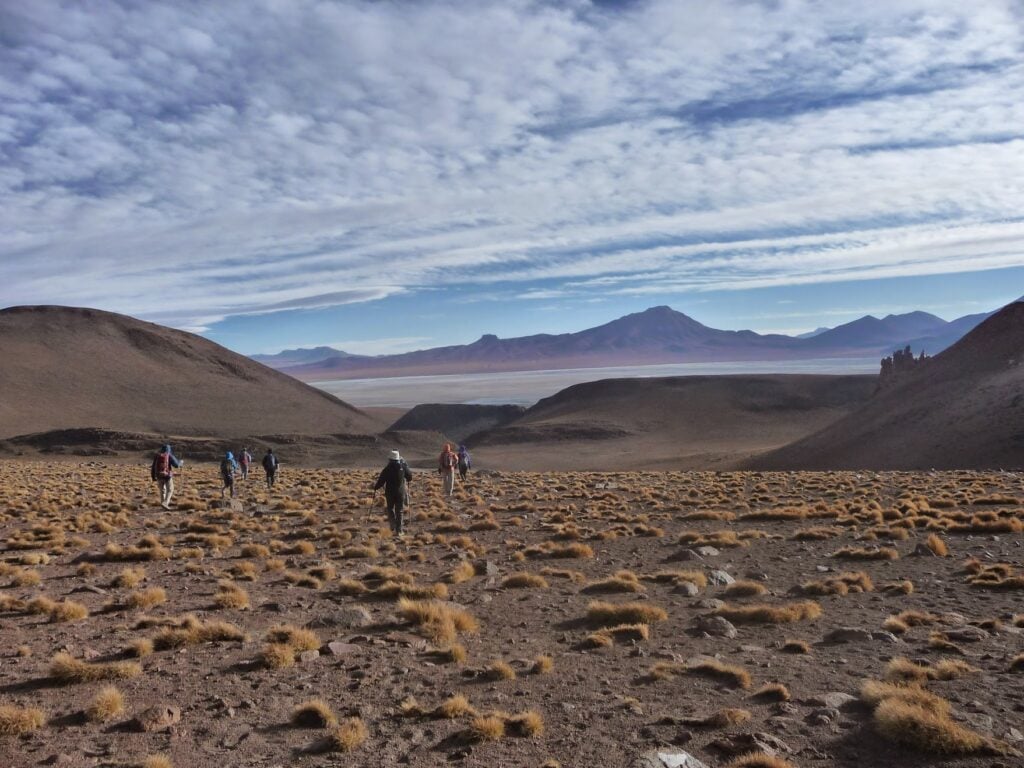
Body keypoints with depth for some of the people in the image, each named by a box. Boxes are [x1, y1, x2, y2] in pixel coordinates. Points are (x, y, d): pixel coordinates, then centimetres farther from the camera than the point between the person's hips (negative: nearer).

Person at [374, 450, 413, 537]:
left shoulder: (387, 468, -9)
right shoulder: (403, 467, -3)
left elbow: (381, 480, -6)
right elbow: (410, 477, 9)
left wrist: (376, 488, 9)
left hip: (390, 492, -1)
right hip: (401, 492, 1)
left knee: (390, 509, 16)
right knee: (400, 511, 8)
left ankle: (393, 527, 0)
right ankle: (399, 530, 4)